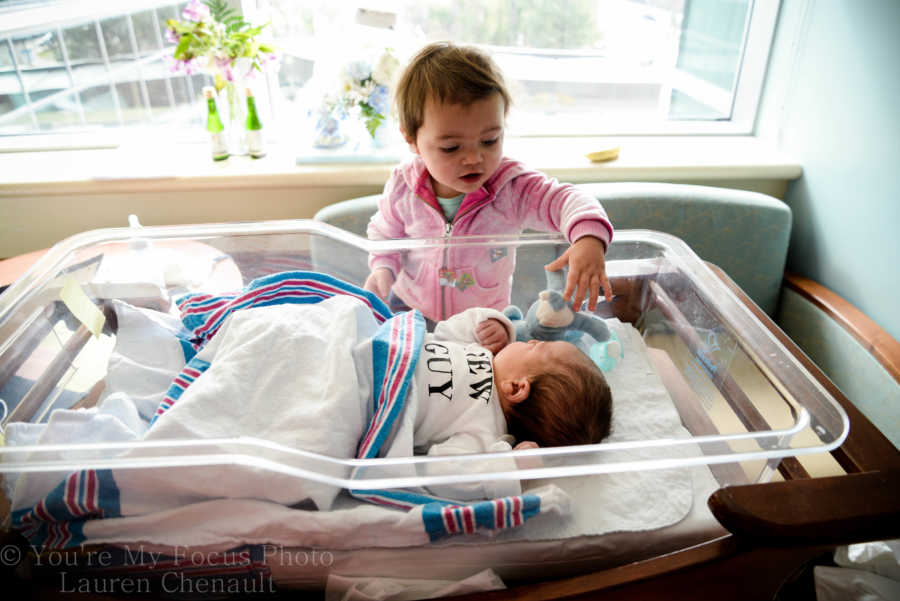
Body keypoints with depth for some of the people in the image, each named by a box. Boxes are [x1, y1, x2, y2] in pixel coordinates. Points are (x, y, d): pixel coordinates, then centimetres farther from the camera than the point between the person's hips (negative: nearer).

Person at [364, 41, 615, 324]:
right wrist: (383, 267, -10)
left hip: (484, 320, -1)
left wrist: (589, 238, -52)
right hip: (410, 307, 1)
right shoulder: (403, 187, -12)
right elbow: (385, 231, 8)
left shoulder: (511, 189, -19)